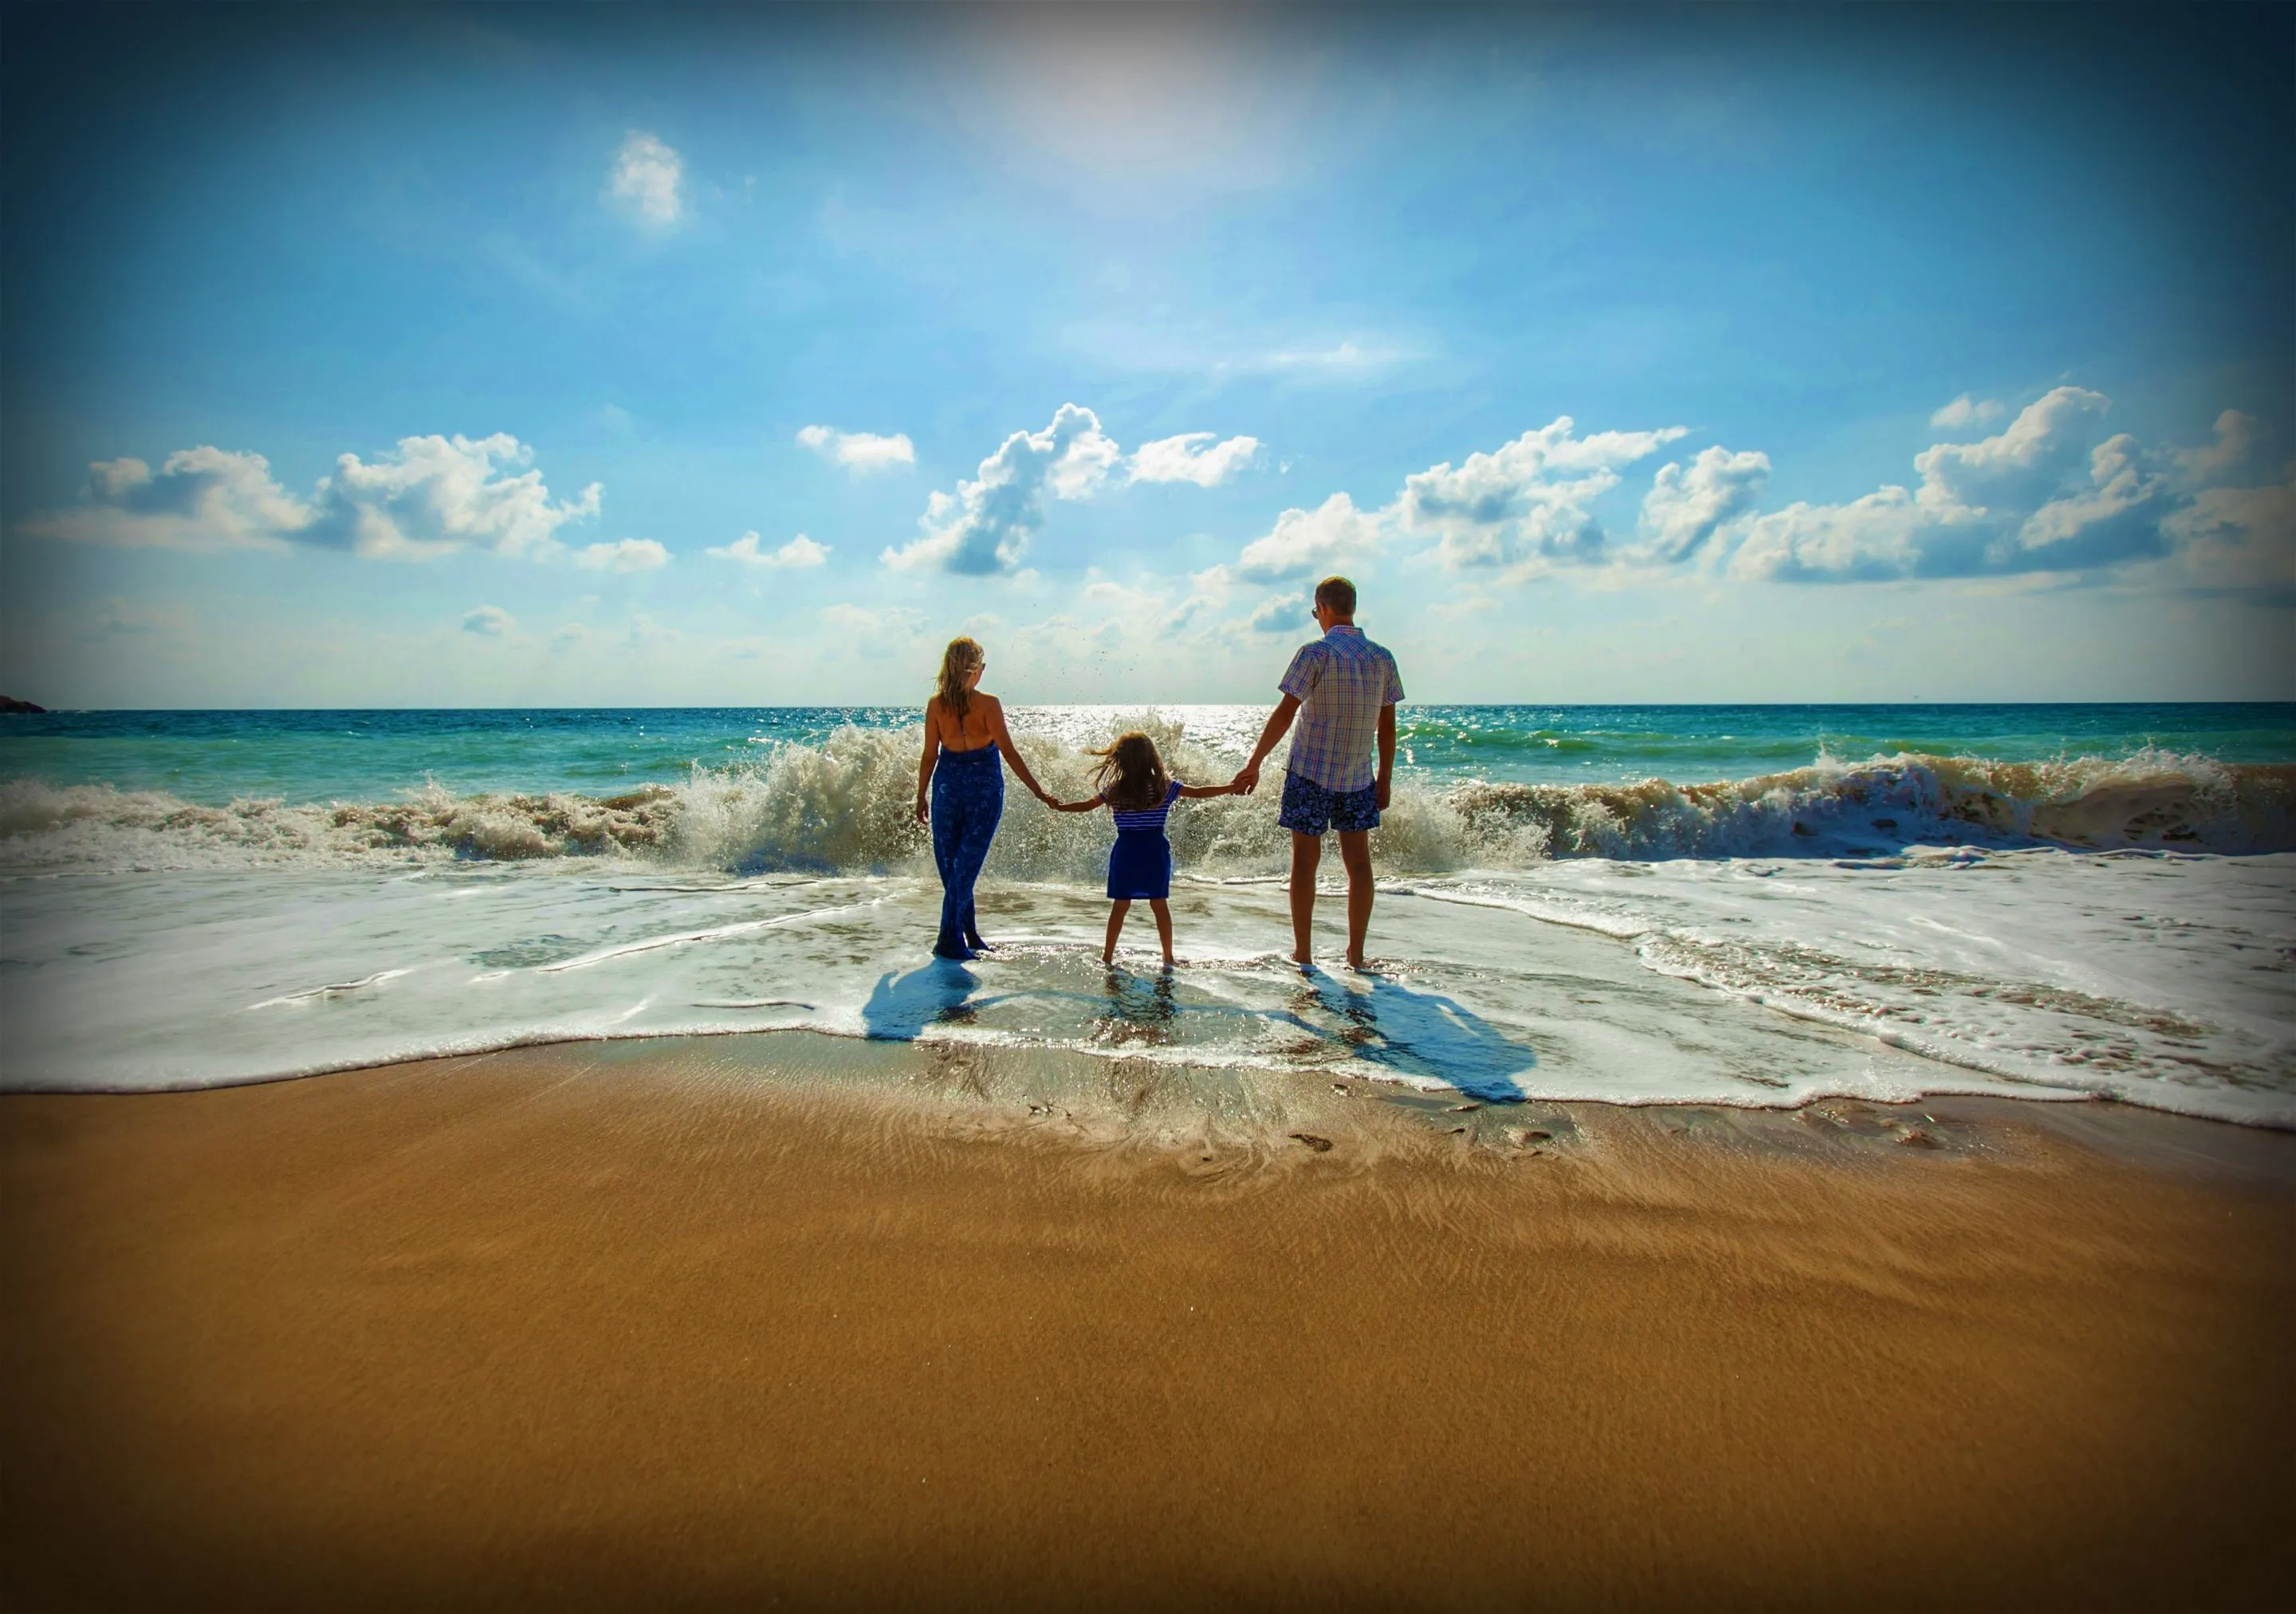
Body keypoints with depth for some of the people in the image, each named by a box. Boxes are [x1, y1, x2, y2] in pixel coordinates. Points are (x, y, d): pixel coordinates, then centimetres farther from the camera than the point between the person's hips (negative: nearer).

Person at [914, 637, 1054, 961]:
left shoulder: (935, 705, -3)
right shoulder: (988, 704, -11)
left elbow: (930, 756, 1)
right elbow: (1009, 752, -13)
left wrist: (921, 797, 11)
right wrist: (1037, 790, -8)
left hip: (948, 784, 3)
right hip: (984, 786, -3)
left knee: (950, 863, 14)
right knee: (967, 864, 2)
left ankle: (969, 935, 23)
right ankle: (950, 940, -1)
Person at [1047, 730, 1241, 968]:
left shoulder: (1114, 790, -3)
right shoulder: (1165, 786, -4)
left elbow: (1086, 805, 5)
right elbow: (1198, 792, 0)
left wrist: (1060, 806, 19)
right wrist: (1229, 788, 10)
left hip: (1126, 851, 1)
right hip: (1155, 851, -1)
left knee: (1121, 905, 8)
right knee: (1159, 904, 6)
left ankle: (1108, 955, 14)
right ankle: (1168, 957, 13)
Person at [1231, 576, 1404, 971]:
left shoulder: (1317, 653, -11)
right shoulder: (1382, 658, 3)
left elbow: (1284, 714, -14)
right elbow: (1387, 726, 7)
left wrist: (1254, 764, -9)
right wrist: (1384, 779, 15)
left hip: (1311, 773, -4)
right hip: (1358, 776, 4)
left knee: (1305, 859, 4)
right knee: (1358, 860, 9)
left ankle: (1303, 954, 8)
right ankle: (1356, 953, 13)